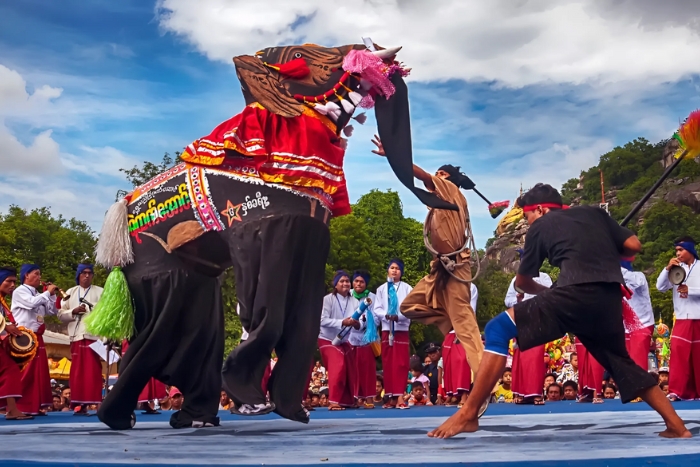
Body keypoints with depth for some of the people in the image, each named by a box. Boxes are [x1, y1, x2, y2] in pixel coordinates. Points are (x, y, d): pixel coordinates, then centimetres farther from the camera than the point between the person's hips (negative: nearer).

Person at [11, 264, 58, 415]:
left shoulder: (38, 295, 19)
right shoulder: (20, 291, -4)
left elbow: (52, 312, 16)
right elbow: (32, 303, -23)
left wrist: (52, 295, 5)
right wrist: (47, 292, -12)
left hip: (37, 337, 8)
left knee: (39, 372, 5)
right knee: (24, 372, -10)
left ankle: (35, 406, 9)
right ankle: (19, 407, -8)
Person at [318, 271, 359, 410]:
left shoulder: (355, 301, -4)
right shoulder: (328, 299, -15)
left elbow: (361, 322, -7)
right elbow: (323, 320, -22)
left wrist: (357, 324, -31)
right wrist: (342, 322, -32)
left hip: (344, 340, 5)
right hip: (328, 340, -5)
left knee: (350, 371, 7)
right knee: (338, 368, -19)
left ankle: (347, 401, 21)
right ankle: (333, 401, -17)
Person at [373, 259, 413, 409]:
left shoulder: (407, 288, 4)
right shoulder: (381, 289, 11)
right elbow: (377, 309, 5)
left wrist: (398, 316, -19)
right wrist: (386, 315, -15)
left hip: (402, 329, -2)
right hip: (386, 329, 2)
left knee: (401, 363, -6)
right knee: (387, 363, 2)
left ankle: (400, 396, -8)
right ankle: (391, 397, 4)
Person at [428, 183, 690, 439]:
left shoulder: (540, 226, 19)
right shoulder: (595, 213, 28)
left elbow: (522, 281, 28)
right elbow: (634, 246, 20)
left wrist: (544, 292, 48)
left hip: (577, 294, -6)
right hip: (610, 301, 6)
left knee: (499, 330, -3)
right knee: (622, 363, 29)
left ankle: (468, 414, -10)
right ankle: (677, 426, 27)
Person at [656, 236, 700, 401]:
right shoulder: (676, 269, 9)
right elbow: (660, 287, 0)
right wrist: (667, 268, -10)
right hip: (682, 319, 2)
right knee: (679, 354, -8)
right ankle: (677, 391, -8)